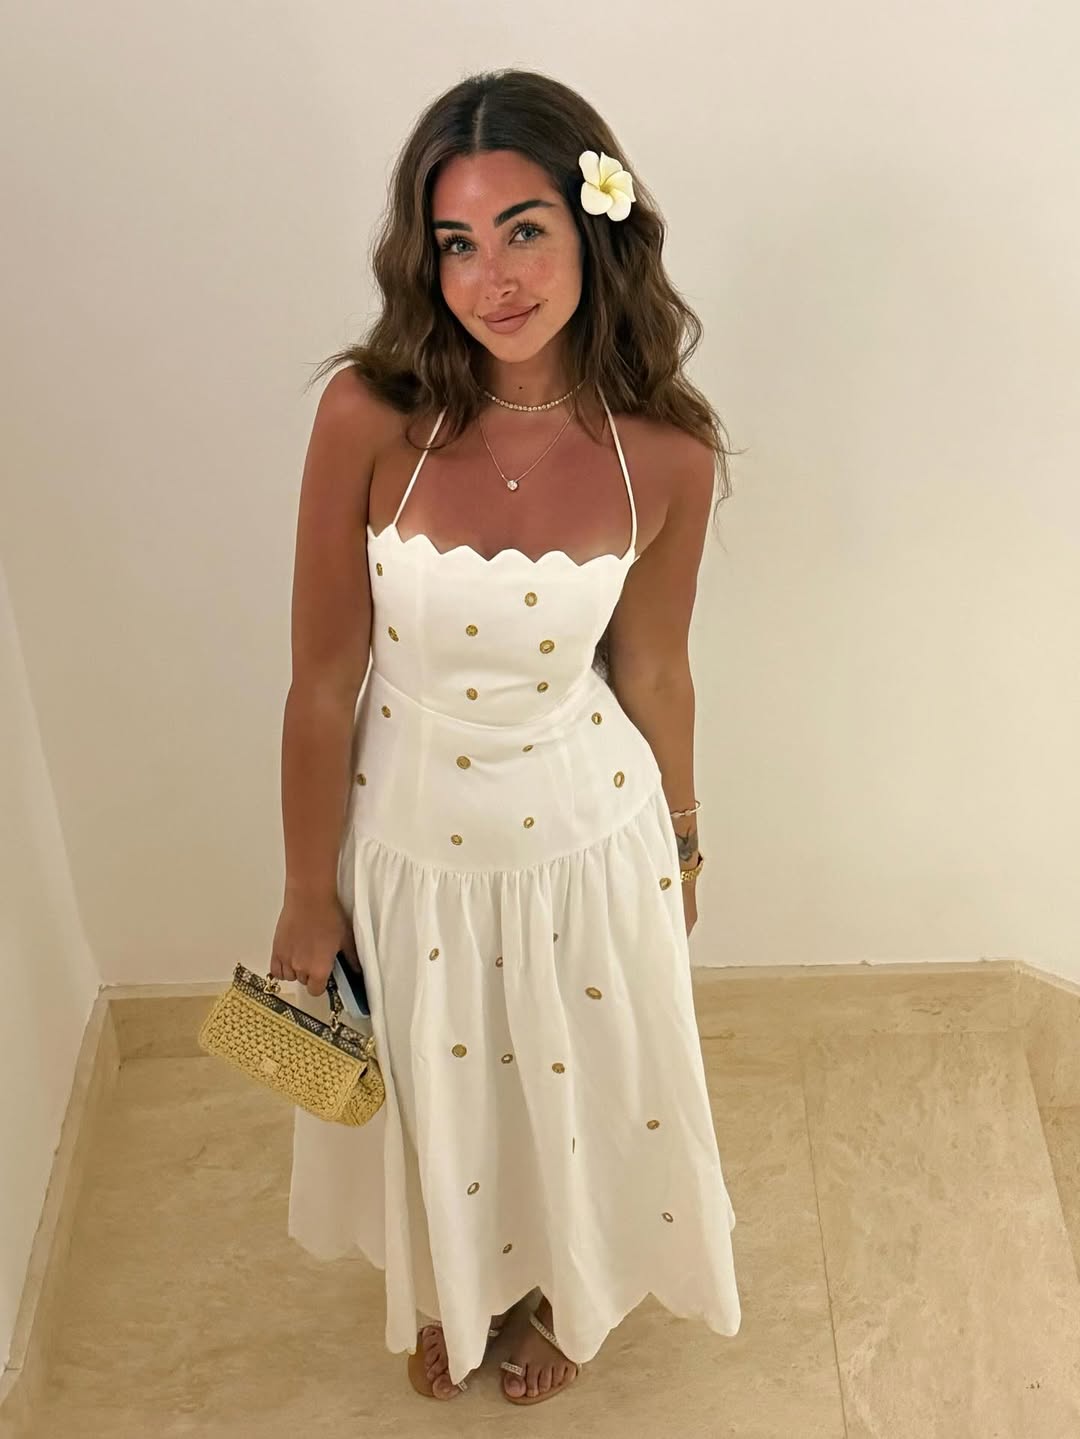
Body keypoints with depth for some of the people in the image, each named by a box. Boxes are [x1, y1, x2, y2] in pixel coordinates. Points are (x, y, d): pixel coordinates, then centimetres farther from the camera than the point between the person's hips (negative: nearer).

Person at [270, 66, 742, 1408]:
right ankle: (444, 1291, 60)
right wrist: (309, 899, -7)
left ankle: (549, 1288, 60)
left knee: (571, 1088, 24)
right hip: (409, 835, 0)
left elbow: (652, 672, -2)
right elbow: (323, 683, -14)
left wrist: (681, 846, 11)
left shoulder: (667, 454, -18)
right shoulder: (370, 416, -23)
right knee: (424, 1094, 25)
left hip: (583, 836, 1)